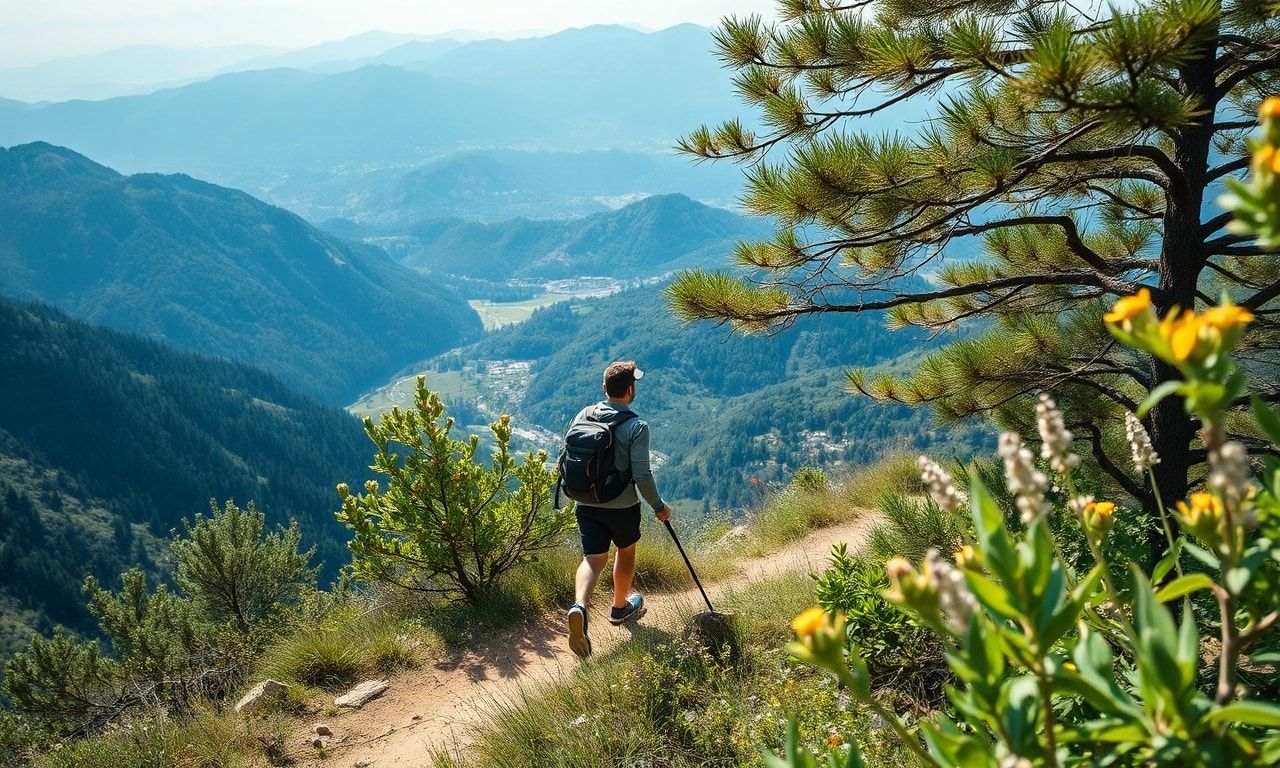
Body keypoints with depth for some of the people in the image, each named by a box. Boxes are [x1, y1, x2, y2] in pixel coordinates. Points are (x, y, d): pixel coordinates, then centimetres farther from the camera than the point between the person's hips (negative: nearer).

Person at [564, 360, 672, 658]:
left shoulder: (583, 415, -3)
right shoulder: (636, 426, -18)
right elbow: (642, 475, -19)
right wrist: (659, 506, -5)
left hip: (586, 503, 3)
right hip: (622, 506, -3)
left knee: (593, 558, 5)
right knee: (626, 551, 22)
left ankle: (579, 605, -22)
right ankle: (620, 607, 40)